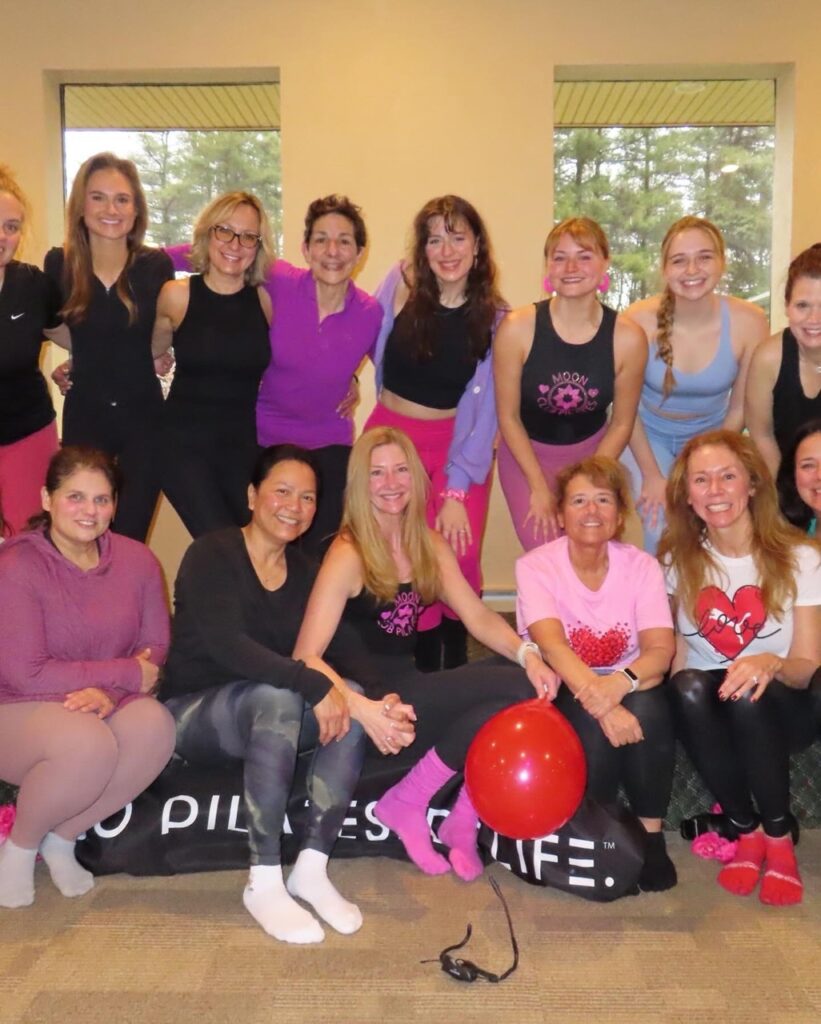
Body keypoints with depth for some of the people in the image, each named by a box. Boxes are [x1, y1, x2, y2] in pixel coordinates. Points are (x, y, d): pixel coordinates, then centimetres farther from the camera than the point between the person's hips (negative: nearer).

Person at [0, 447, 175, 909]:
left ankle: (63, 838, -2)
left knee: (155, 725, -28)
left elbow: (155, 649, -1)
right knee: (88, 742, -35)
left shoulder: (137, 560, -4)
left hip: (104, 710, 4)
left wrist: (109, 692, -23)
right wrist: (126, 672, -18)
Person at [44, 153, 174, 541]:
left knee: (131, 539, 5)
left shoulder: (157, 266, -8)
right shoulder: (59, 264, -4)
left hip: (143, 415, -1)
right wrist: (82, 359, 7)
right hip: (84, 416, 1)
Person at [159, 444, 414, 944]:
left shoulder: (306, 571, 4)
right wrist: (314, 685, -34)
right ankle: (264, 883, -27)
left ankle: (312, 869, -16)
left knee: (352, 697, -22)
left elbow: (316, 656, -4)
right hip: (192, 712, -5)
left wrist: (365, 704, -24)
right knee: (278, 696, -35)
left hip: (268, 709, 5)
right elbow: (225, 643, -28)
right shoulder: (213, 553, -13)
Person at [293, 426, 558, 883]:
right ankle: (407, 804, -7)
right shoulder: (349, 555, -11)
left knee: (517, 675, -19)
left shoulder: (431, 546, 9)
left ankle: (463, 822, -8)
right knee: (516, 686, -21)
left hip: (411, 695, 6)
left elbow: (479, 617, 3)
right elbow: (306, 659, -17)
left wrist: (527, 653, -16)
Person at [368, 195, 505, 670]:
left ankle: (456, 658, 11)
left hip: (459, 444, 0)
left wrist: (456, 490, -14)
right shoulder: (401, 284, -7)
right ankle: (423, 661, 15)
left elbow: (484, 409, -9)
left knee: (459, 555, -15)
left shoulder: (494, 317, -6)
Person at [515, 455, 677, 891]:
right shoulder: (536, 566, -12)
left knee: (647, 708, -31)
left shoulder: (641, 565, -5)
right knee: (591, 721, -33)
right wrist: (599, 701, -43)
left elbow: (661, 649, -17)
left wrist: (620, 683, -39)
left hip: (629, 690, 2)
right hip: (563, 696, -1)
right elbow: (552, 645, -27)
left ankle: (651, 834, -12)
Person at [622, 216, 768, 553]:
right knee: (663, 532, -15)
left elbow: (740, 408, -8)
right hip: (650, 435, -1)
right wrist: (652, 475, -10)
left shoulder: (749, 322, -21)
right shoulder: (638, 320, -25)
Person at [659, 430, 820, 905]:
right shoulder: (678, 560, -1)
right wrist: (682, 680, -22)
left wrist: (772, 664, -34)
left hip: (777, 711, -2)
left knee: (748, 694, -35)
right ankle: (746, 831, -13)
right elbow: (673, 655, 2)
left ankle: (779, 836, -11)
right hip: (708, 712, 2)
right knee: (690, 687, -33)